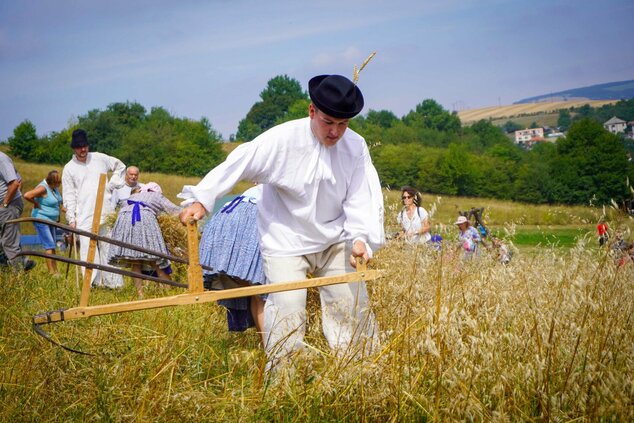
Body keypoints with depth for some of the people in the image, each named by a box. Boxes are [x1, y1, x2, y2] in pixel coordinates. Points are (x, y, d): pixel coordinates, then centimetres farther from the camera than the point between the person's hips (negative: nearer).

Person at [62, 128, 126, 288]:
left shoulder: (99, 158, 9)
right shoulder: (69, 168, 6)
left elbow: (120, 166, 22)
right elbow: (69, 195, 5)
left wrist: (112, 185, 10)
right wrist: (71, 218, -2)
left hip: (105, 213, 2)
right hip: (84, 215, -2)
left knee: (108, 247, 3)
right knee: (88, 248, -9)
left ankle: (112, 281, 7)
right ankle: (93, 282, -6)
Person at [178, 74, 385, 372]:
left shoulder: (356, 146, -10)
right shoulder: (282, 139, -21)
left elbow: (362, 197, -15)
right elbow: (237, 165, -21)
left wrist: (361, 237, -30)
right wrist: (201, 200, -28)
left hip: (335, 239, 4)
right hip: (286, 241, -3)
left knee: (352, 301, 7)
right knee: (287, 308, -10)